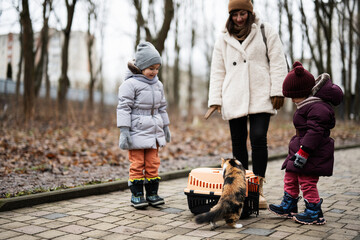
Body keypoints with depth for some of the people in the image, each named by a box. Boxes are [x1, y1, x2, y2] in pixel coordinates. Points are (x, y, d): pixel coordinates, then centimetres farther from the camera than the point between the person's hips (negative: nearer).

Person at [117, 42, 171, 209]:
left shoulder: (158, 85, 12)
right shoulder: (130, 84, -10)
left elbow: (162, 107, 22)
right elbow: (124, 108, -12)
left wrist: (166, 127, 24)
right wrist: (124, 131, -16)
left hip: (154, 132, 6)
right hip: (137, 131, -6)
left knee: (153, 164, 9)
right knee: (137, 164, 0)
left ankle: (152, 194, 18)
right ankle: (137, 195, 10)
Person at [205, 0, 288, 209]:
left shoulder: (266, 31, 9)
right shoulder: (223, 39, 16)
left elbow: (277, 61, 3)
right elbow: (218, 71, 15)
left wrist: (278, 90, -6)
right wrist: (215, 100, 7)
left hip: (260, 97, -2)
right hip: (234, 100, 3)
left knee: (259, 139, -14)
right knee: (238, 143, 3)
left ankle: (258, 189, -6)